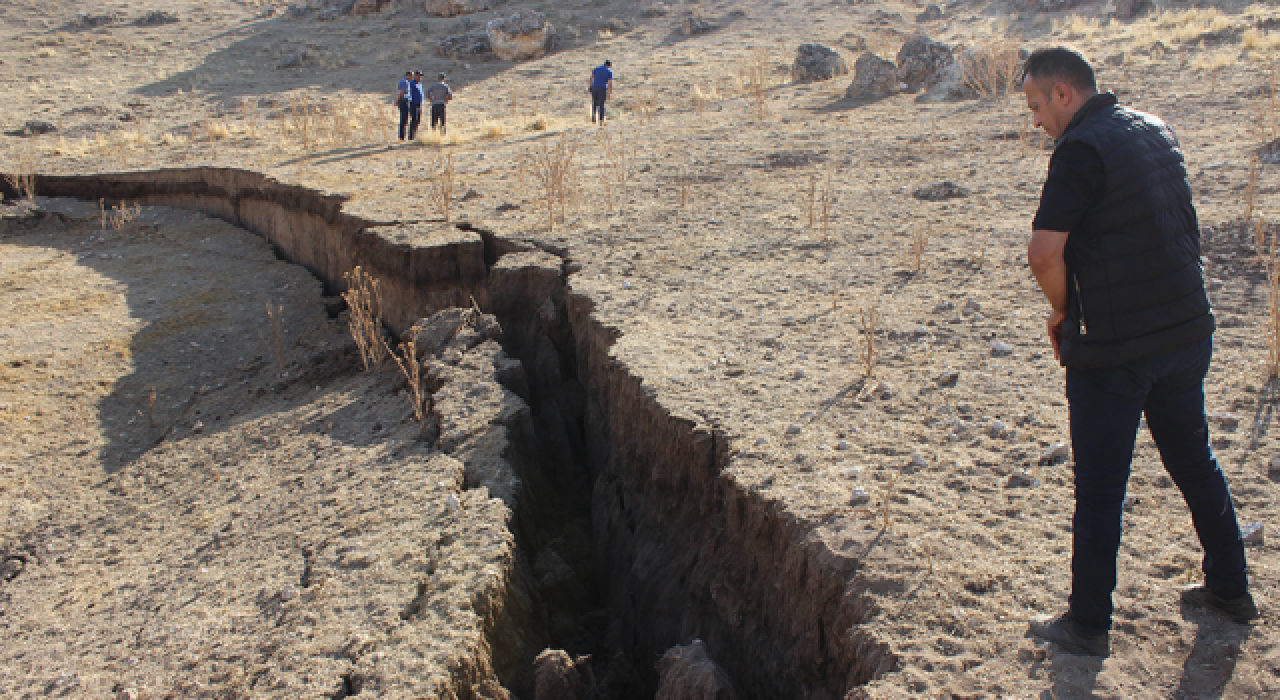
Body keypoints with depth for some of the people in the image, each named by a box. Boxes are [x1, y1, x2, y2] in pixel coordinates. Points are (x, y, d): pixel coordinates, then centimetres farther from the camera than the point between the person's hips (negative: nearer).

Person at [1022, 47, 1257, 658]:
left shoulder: (1081, 149, -17)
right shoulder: (1156, 131, 10)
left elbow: (1044, 251, -28)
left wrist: (1062, 310, -8)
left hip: (1114, 349, -8)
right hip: (1188, 329, 8)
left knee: (1099, 488, 3)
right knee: (1193, 460, 23)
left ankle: (1088, 625, 15)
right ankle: (1230, 589, 37)